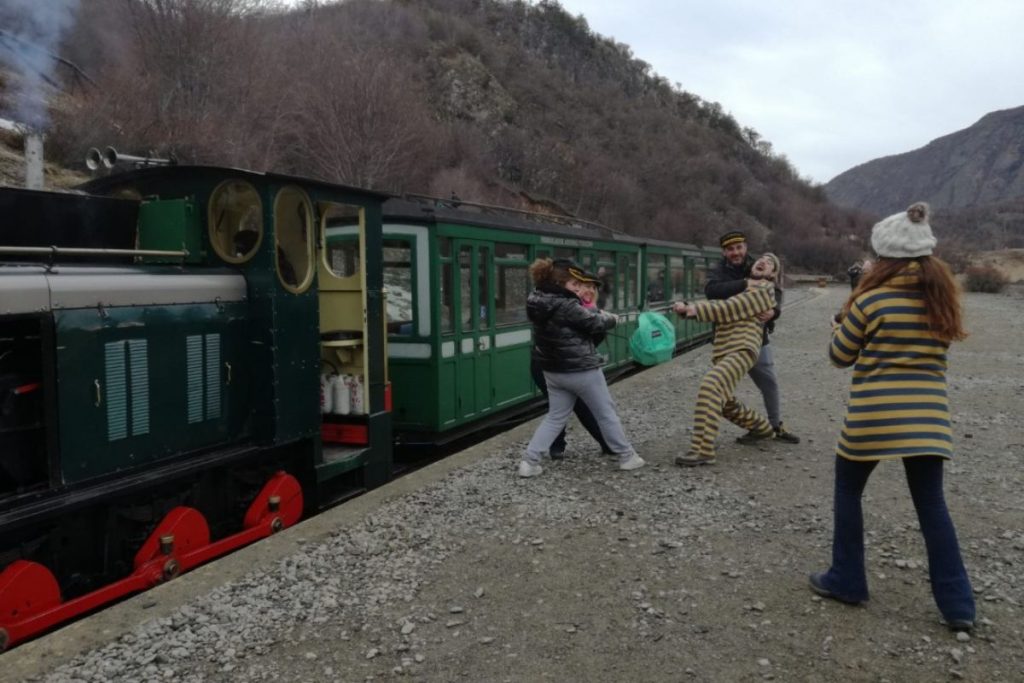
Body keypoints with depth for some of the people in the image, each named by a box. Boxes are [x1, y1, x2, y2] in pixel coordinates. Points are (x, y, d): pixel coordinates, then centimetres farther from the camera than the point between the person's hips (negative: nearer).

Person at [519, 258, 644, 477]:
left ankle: (529, 461, 7)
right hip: (581, 370, -7)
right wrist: (611, 319, 6)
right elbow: (594, 324, -12)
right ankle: (626, 457, 24)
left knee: (555, 416, 16)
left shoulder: (539, 303, 3)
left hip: (553, 371, 8)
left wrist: (598, 312, 3)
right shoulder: (566, 306, -23)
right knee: (606, 413, 10)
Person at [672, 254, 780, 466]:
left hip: (742, 351, -9)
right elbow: (716, 307, 14)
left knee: (710, 387, -30)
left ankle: (702, 450, -34)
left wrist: (696, 309, -12)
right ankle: (762, 428, 48)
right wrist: (687, 307, -5)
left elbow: (729, 309, -9)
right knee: (725, 404, 22)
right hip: (722, 354, 9)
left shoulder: (765, 291, 2)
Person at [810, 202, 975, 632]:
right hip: (927, 416, 5)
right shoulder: (943, 297, 5)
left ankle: (846, 581, 21)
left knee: (848, 491, 14)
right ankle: (957, 603, 13)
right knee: (931, 503, 12)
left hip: (874, 416, -4)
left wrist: (848, 315, 13)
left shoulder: (872, 299, -10)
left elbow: (839, 356, -1)